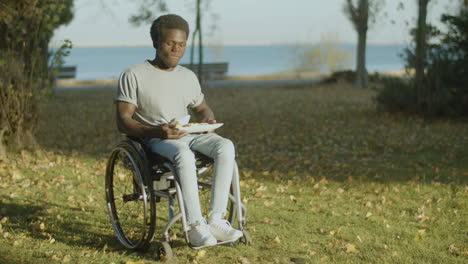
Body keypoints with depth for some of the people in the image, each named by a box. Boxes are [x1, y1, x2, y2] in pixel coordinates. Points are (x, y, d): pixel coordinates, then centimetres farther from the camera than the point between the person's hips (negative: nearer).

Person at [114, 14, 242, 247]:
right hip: (155, 141, -5)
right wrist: (157, 131, -24)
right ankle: (196, 226, -34)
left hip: (189, 134, 5)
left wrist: (207, 119, 2)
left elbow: (201, 108, 29)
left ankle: (216, 220, -29)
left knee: (225, 146, -27)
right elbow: (123, 122, -6)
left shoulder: (188, 76, 17)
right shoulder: (133, 75, -1)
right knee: (184, 155, -40)